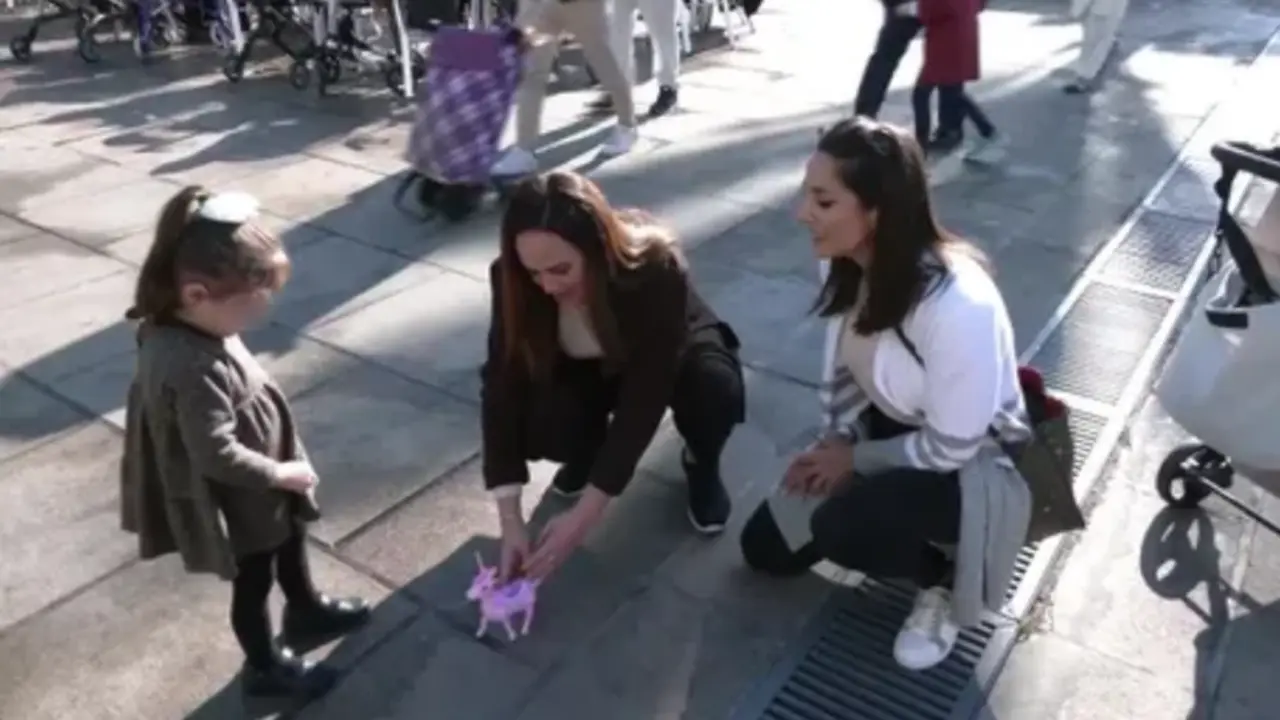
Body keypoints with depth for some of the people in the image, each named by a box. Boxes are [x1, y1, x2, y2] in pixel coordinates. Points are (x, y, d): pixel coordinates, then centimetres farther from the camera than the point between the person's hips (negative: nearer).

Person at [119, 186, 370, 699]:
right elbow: (217, 455, -33)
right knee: (252, 582, 15)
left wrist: (284, 470, 13)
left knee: (290, 542, 29)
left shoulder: (184, 325, -10)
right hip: (239, 501, -9)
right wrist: (282, 473, -18)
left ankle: (306, 611, 56)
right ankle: (265, 667, 40)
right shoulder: (191, 368, -39)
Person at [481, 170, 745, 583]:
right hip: (588, 369, 2)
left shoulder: (655, 269, -39)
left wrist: (584, 515, -40)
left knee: (715, 387, -36)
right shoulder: (514, 278, -29)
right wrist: (510, 521, -33)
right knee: (537, 426, -30)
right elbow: (503, 386, -28)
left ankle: (702, 466, -1)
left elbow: (643, 400, -38)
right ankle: (588, 452, 8)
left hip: (674, 358, -2)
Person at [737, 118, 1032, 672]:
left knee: (844, 527, -34)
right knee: (766, 547, 6)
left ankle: (947, 576, -1)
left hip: (971, 464, -7)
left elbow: (950, 448, -27)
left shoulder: (959, 305, -36)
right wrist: (836, 442, -12)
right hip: (891, 430, 7)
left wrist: (856, 458, -15)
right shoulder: (852, 268, -13)